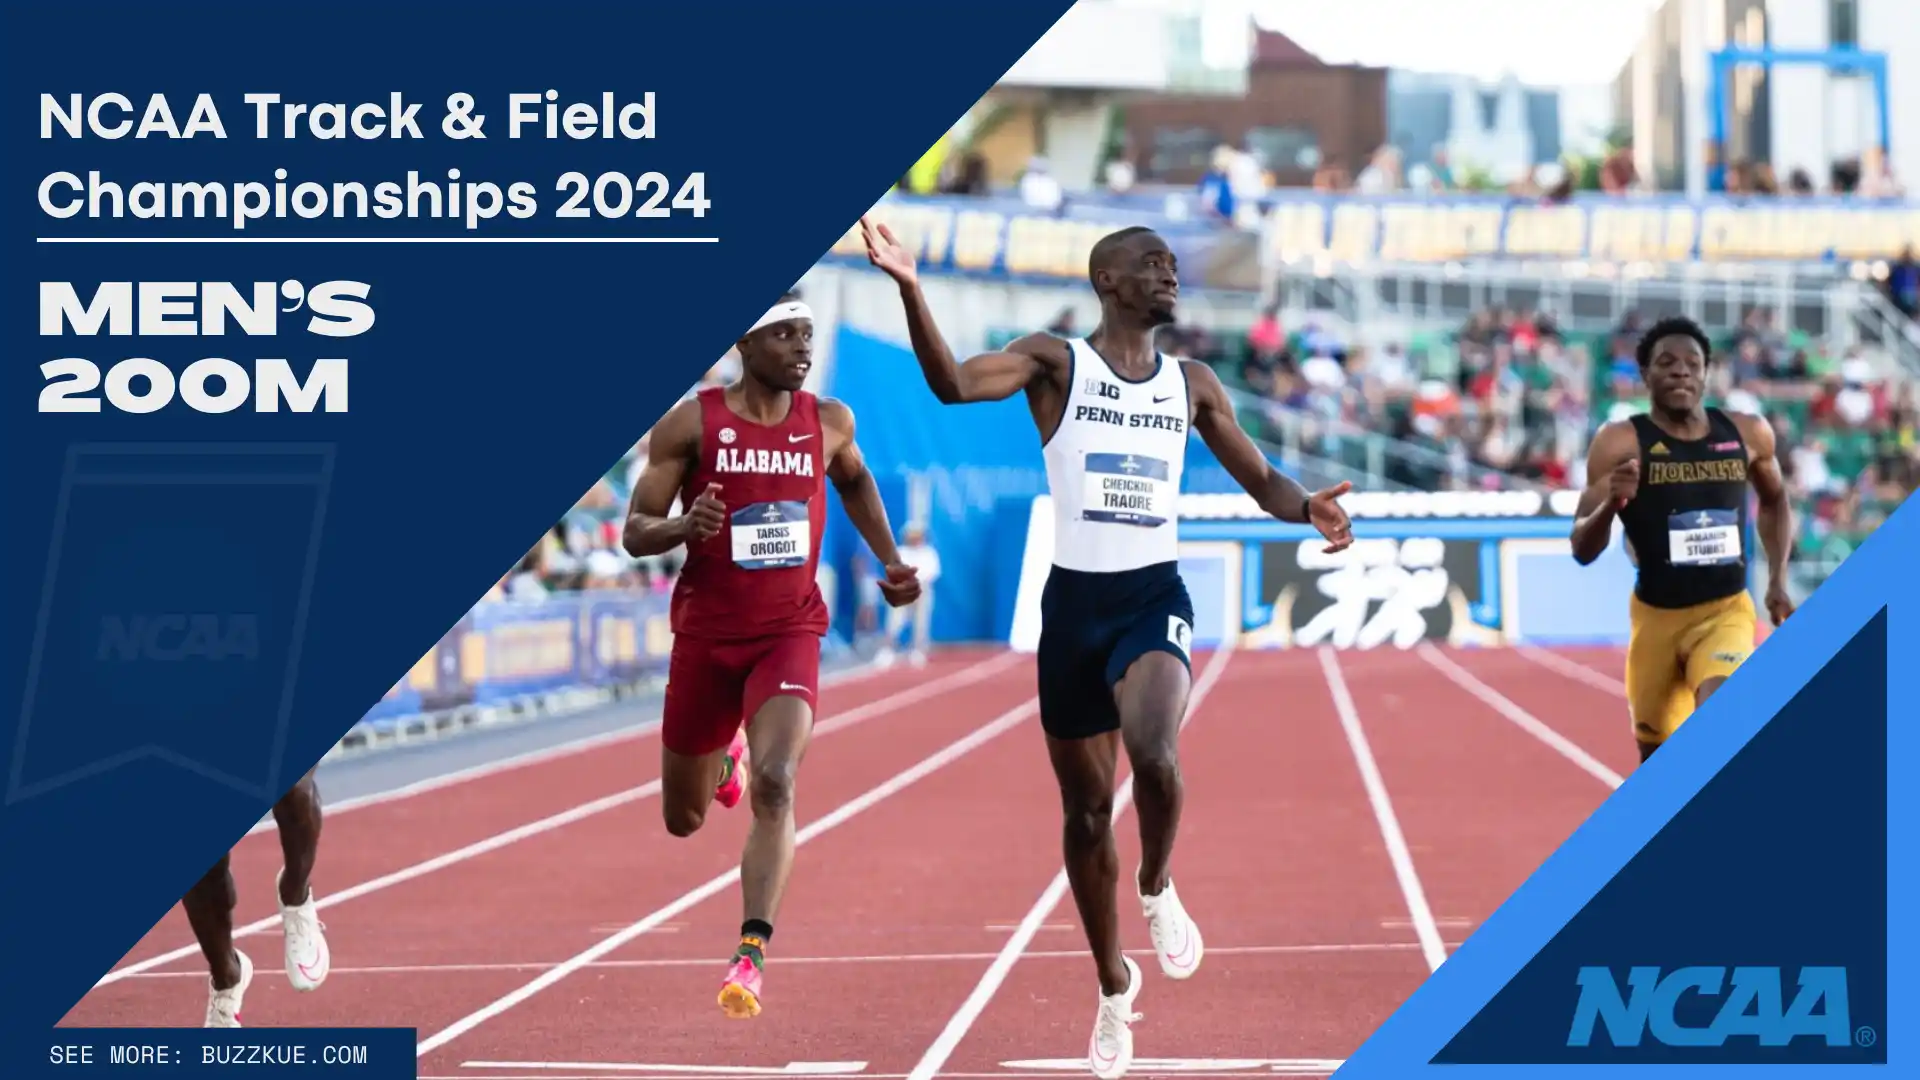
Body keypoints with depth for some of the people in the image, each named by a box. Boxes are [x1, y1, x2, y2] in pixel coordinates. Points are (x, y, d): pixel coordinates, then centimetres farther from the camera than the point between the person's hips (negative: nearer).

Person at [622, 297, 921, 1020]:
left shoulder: (829, 421, 1)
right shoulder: (690, 423, -8)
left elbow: (855, 481, 25)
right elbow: (635, 533, -6)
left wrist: (889, 561, 17)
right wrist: (686, 527, -27)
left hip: (790, 634, 0)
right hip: (705, 635, 0)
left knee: (774, 787, -25)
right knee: (684, 819, 15)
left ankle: (751, 957, -27)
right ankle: (722, 760, 52)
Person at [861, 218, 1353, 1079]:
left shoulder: (1192, 384, 9)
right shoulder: (1055, 362, -1)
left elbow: (1261, 480, 16)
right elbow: (952, 384, -18)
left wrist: (1307, 507, -8)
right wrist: (910, 292, -34)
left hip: (1155, 598, 1)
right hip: (1075, 602, -1)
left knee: (1153, 753, -30)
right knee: (1086, 810, 8)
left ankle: (1158, 890, 1)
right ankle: (1113, 985, 29)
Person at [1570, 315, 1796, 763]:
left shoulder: (1747, 434, -2)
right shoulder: (1621, 443, -12)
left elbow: (1774, 500, 21)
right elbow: (1583, 550, -13)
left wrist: (1777, 580, 12)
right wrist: (1611, 503, -33)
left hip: (1727, 610, 0)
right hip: (1656, 615, 0)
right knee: (1657, 754, 12)